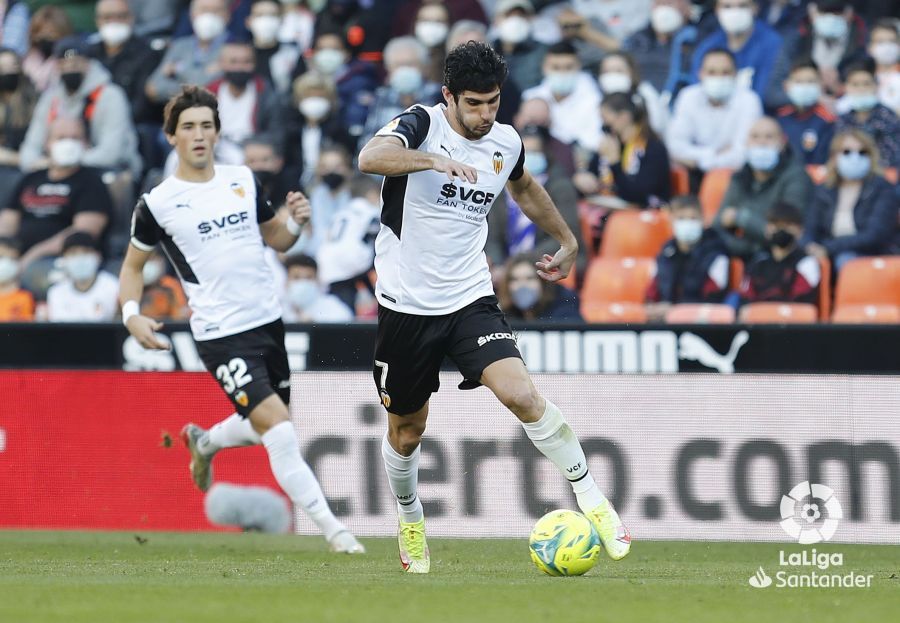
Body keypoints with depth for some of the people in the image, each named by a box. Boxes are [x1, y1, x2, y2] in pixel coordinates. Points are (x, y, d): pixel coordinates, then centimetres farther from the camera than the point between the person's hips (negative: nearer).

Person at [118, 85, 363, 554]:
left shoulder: (243, 180, 6)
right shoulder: (157, 204, -5)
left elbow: (276, 238, 19)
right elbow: (133, 265, 7)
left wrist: (294, 222, -4)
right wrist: (131, 314, -10)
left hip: (268, 321, 6)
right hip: (221, 335, -6)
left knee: (265, 427, 18)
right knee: (278, 428, -18)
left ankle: (203, 442, 50)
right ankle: (331, 529, -15)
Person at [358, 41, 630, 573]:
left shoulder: (506, 144, 2)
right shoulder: (422, 125, -13)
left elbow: (524, 187, 28)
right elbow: (370, 158, -36)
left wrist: (568, 240, 35)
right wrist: (437, 160, -50)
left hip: (471, 300, 2)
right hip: (407, 305, -2)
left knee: (521, 393, -22)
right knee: (406, 430, 12)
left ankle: (590, 497, -9)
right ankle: (410, 522, 40)